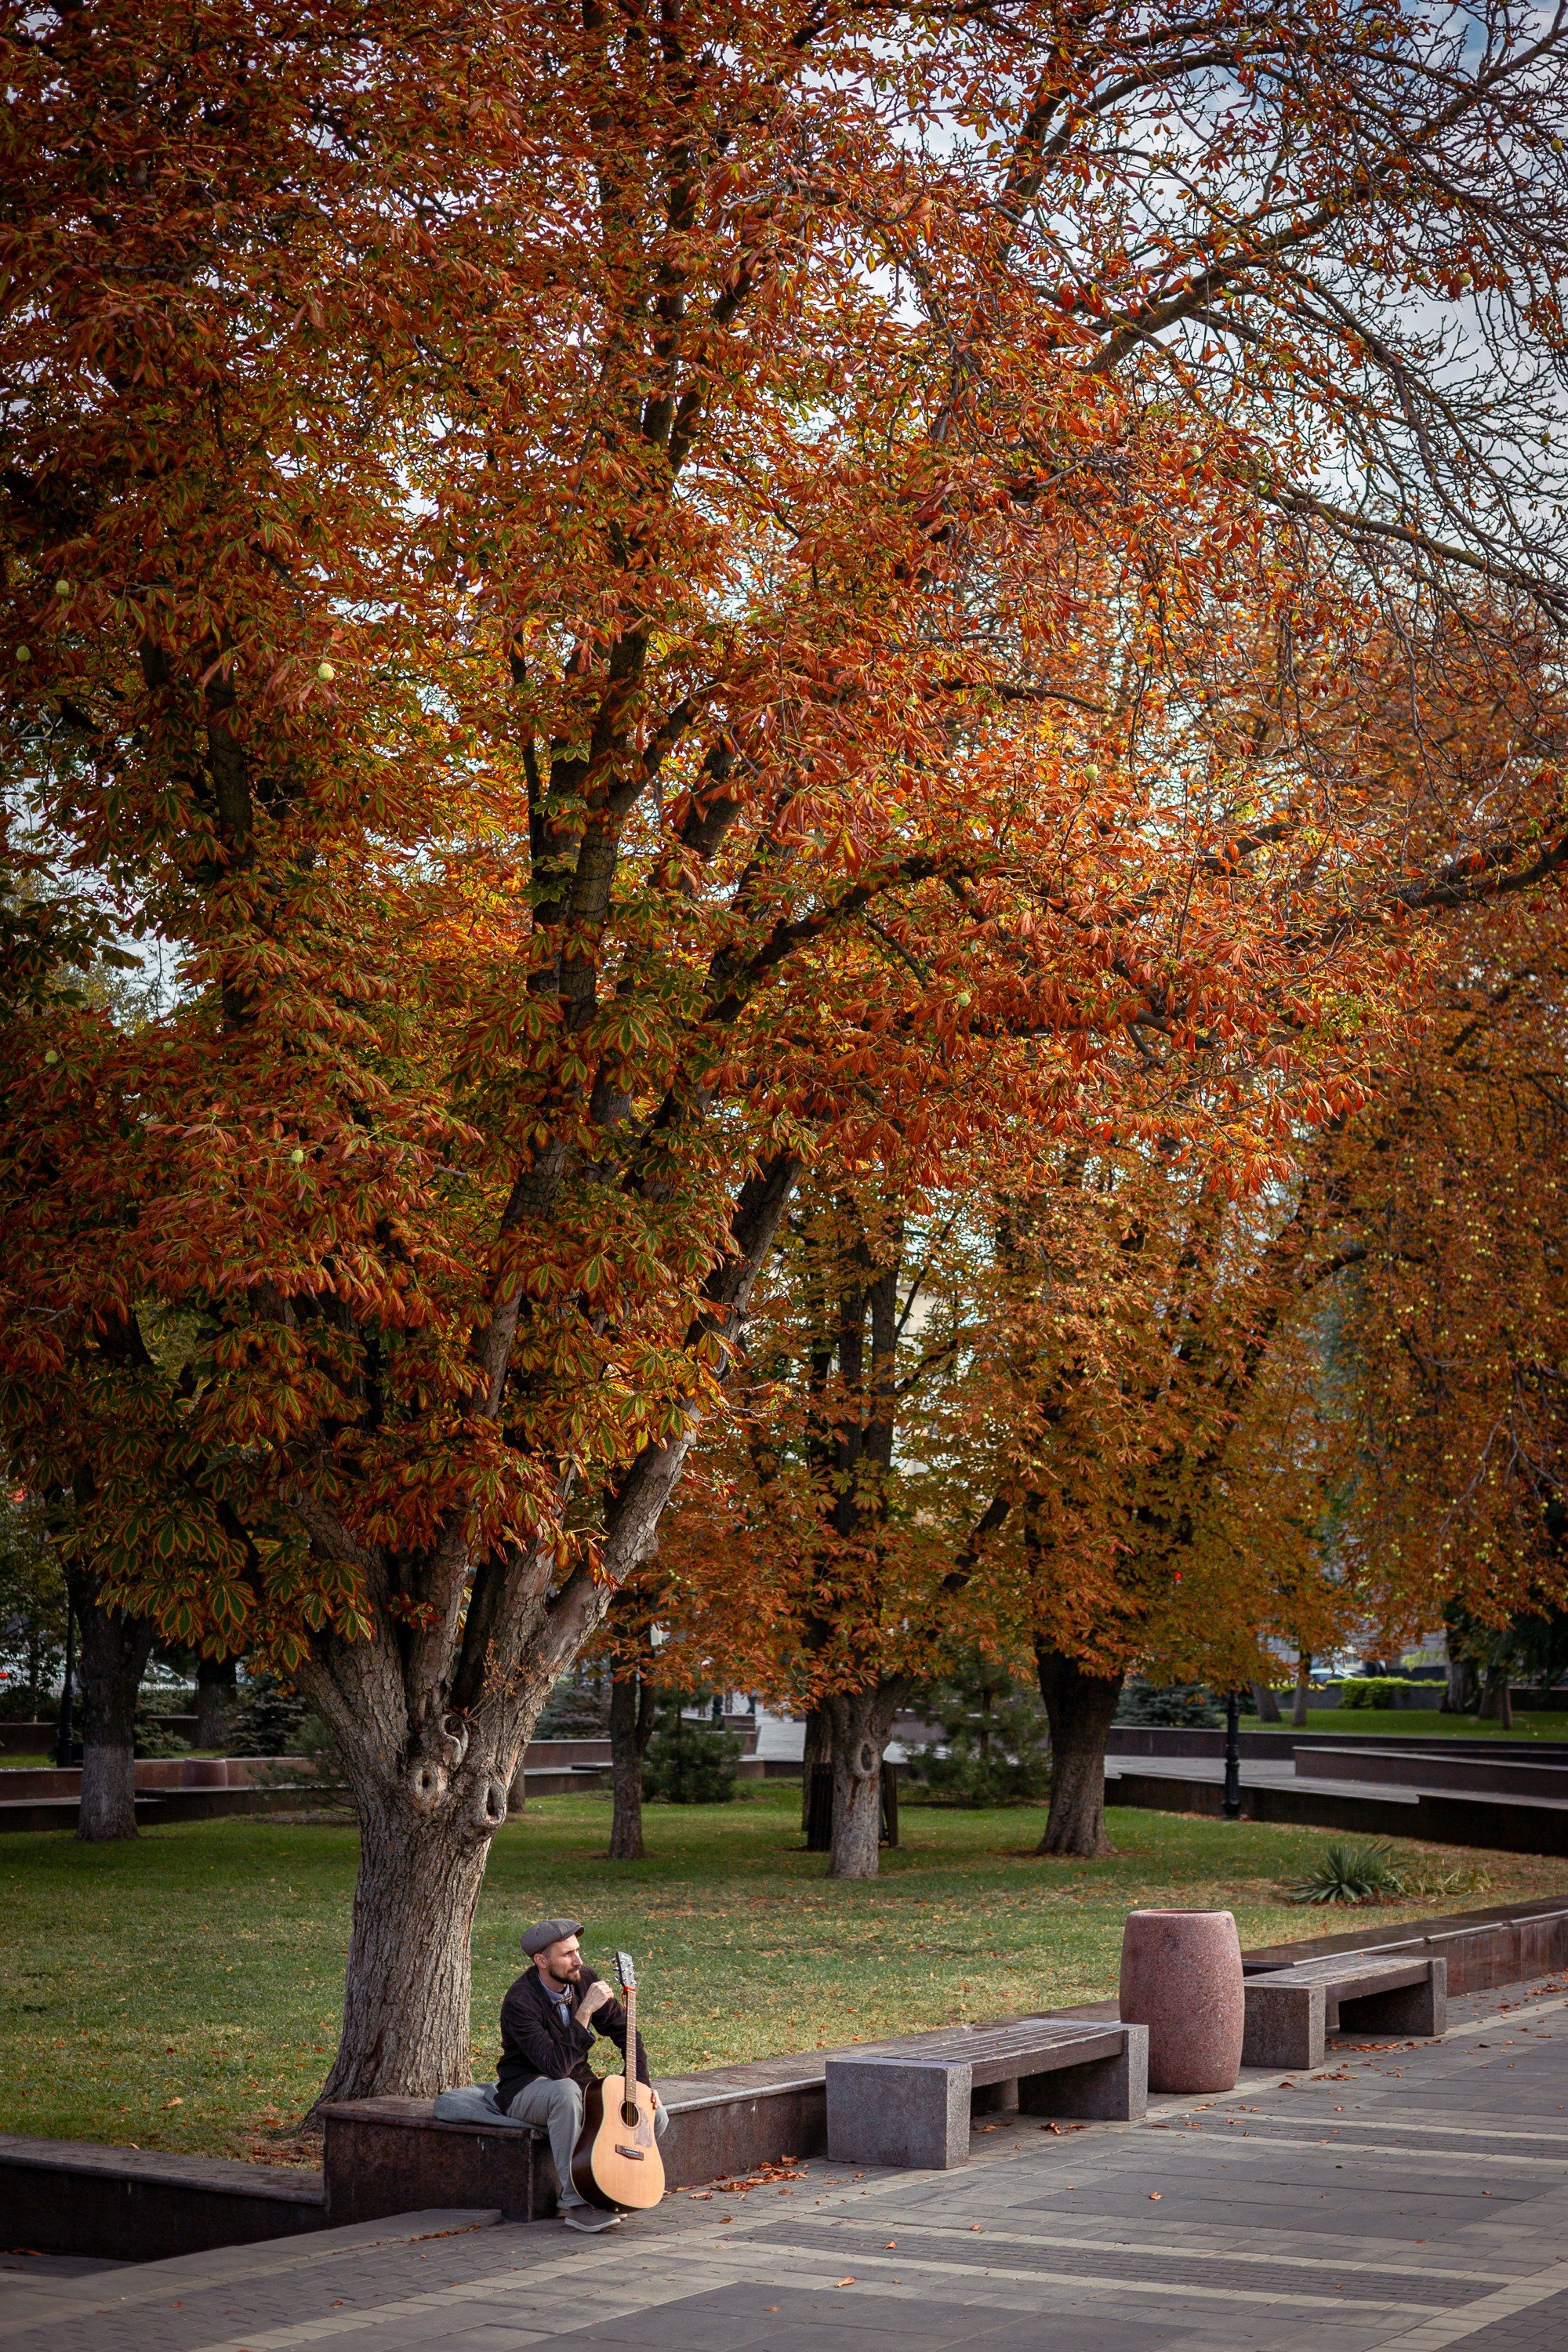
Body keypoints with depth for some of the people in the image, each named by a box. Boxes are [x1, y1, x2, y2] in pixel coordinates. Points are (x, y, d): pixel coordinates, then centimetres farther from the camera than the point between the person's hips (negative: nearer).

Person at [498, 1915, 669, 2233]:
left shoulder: (584, 1979, -5)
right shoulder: (520, 2003, -25)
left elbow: (624, 2031, 8)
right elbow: (557, 2067, -35)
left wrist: (642, 2082, -3)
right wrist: (585, 2011, -37)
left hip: (578, 2085, 6)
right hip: (525, 2090, -6)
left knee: (656, 2116, -13)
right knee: (566, 2090, -42)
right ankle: (577, 2204, -34)